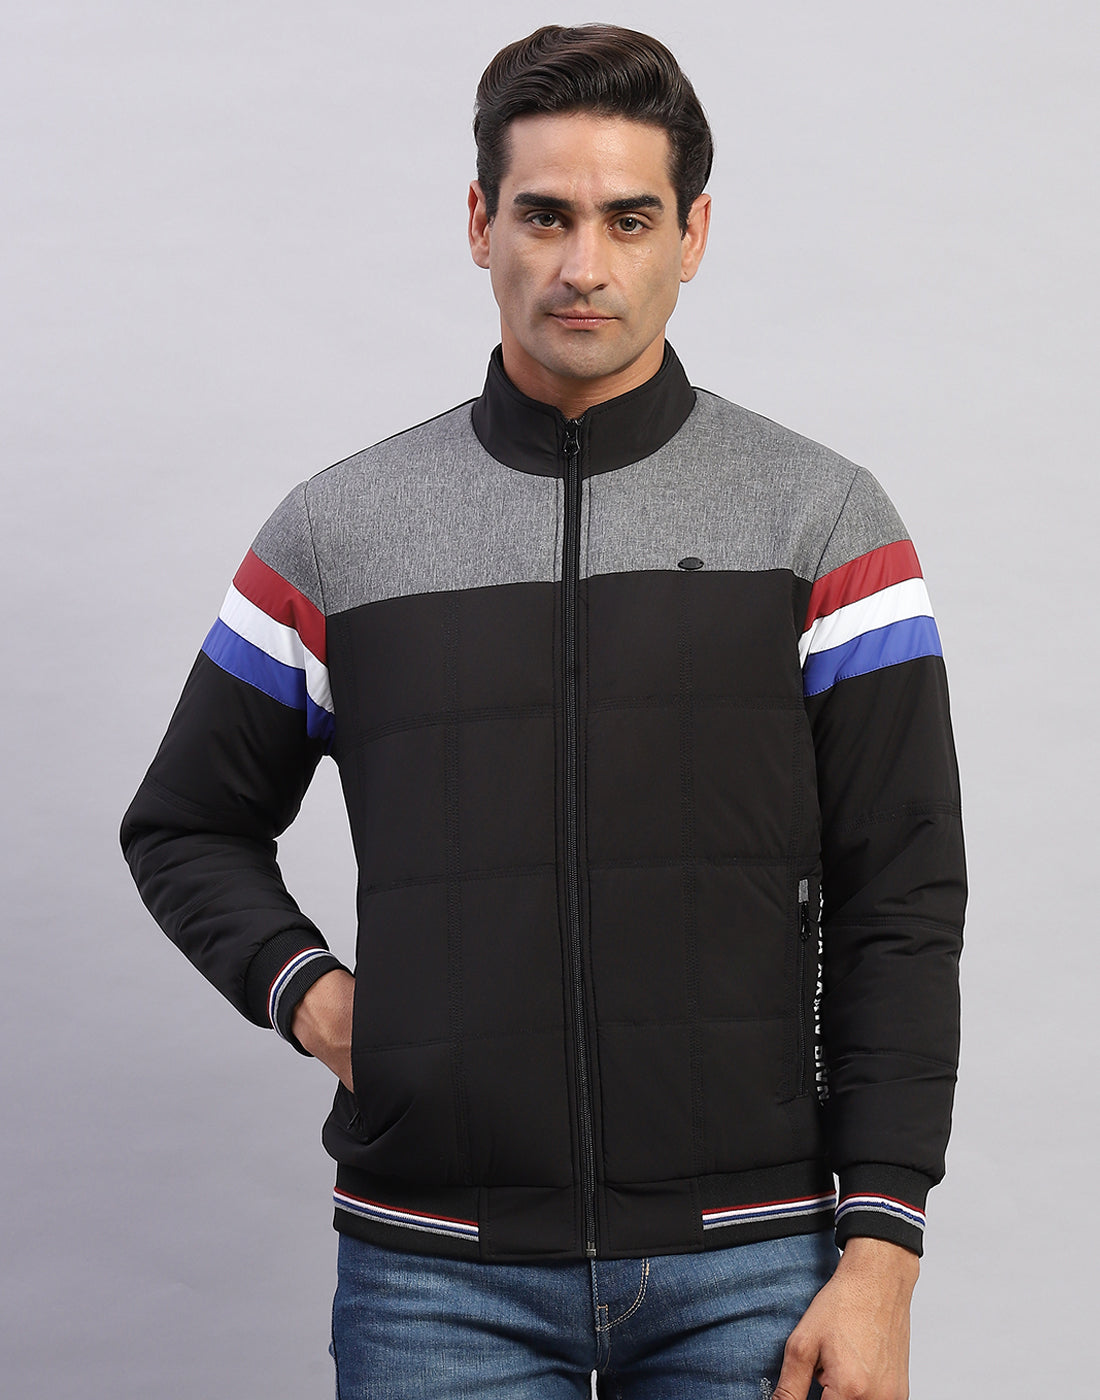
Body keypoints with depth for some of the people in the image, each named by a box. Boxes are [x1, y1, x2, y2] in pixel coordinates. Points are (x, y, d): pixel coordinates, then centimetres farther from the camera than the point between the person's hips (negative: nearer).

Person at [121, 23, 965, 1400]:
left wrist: (878, 1262, -7)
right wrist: (302, 987, -2)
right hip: (436, 1267, 1)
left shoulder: (821, 520, 2)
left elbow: (901, 911, -1)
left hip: (747, 1261, 0)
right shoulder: (337, 532, 5)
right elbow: (185, 827, 17)